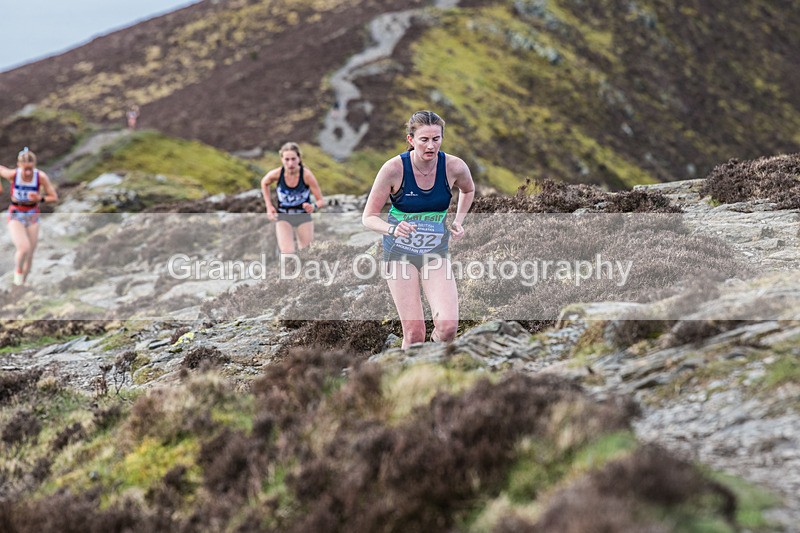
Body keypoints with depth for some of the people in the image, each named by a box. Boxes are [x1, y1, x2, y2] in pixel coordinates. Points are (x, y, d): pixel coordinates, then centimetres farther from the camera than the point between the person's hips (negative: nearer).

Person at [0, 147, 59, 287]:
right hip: (16, 216, -2)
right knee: (24, 248, -24)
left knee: (30, 255, 7)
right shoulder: (12, 174, -19)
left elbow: (55, 197, -11)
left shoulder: (41, 177, -17)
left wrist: (40, 199, -27)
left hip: (33, 216, 2)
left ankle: (22, 282, 28)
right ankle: (18, 270, 7)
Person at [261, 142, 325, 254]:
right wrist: (269, 205, 1)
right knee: (287, 253, -18)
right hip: (283, 217, 0)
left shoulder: (307, 175, -23)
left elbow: (321, 201, -17)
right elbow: (264, 183, 6)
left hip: (304, 217, 0)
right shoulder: (276, 174, -20)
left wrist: (314, 206, -40)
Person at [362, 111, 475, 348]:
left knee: (448, 326, -15)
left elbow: (468, 190, 16)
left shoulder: (454, 167, -10)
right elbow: (368, 217, -11)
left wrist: (458, 221, 2)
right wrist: (392, 229, -31)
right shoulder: (394, 168, -17)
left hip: (436, 252, 2)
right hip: (400, 253, -2)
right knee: (414, 333, -8)